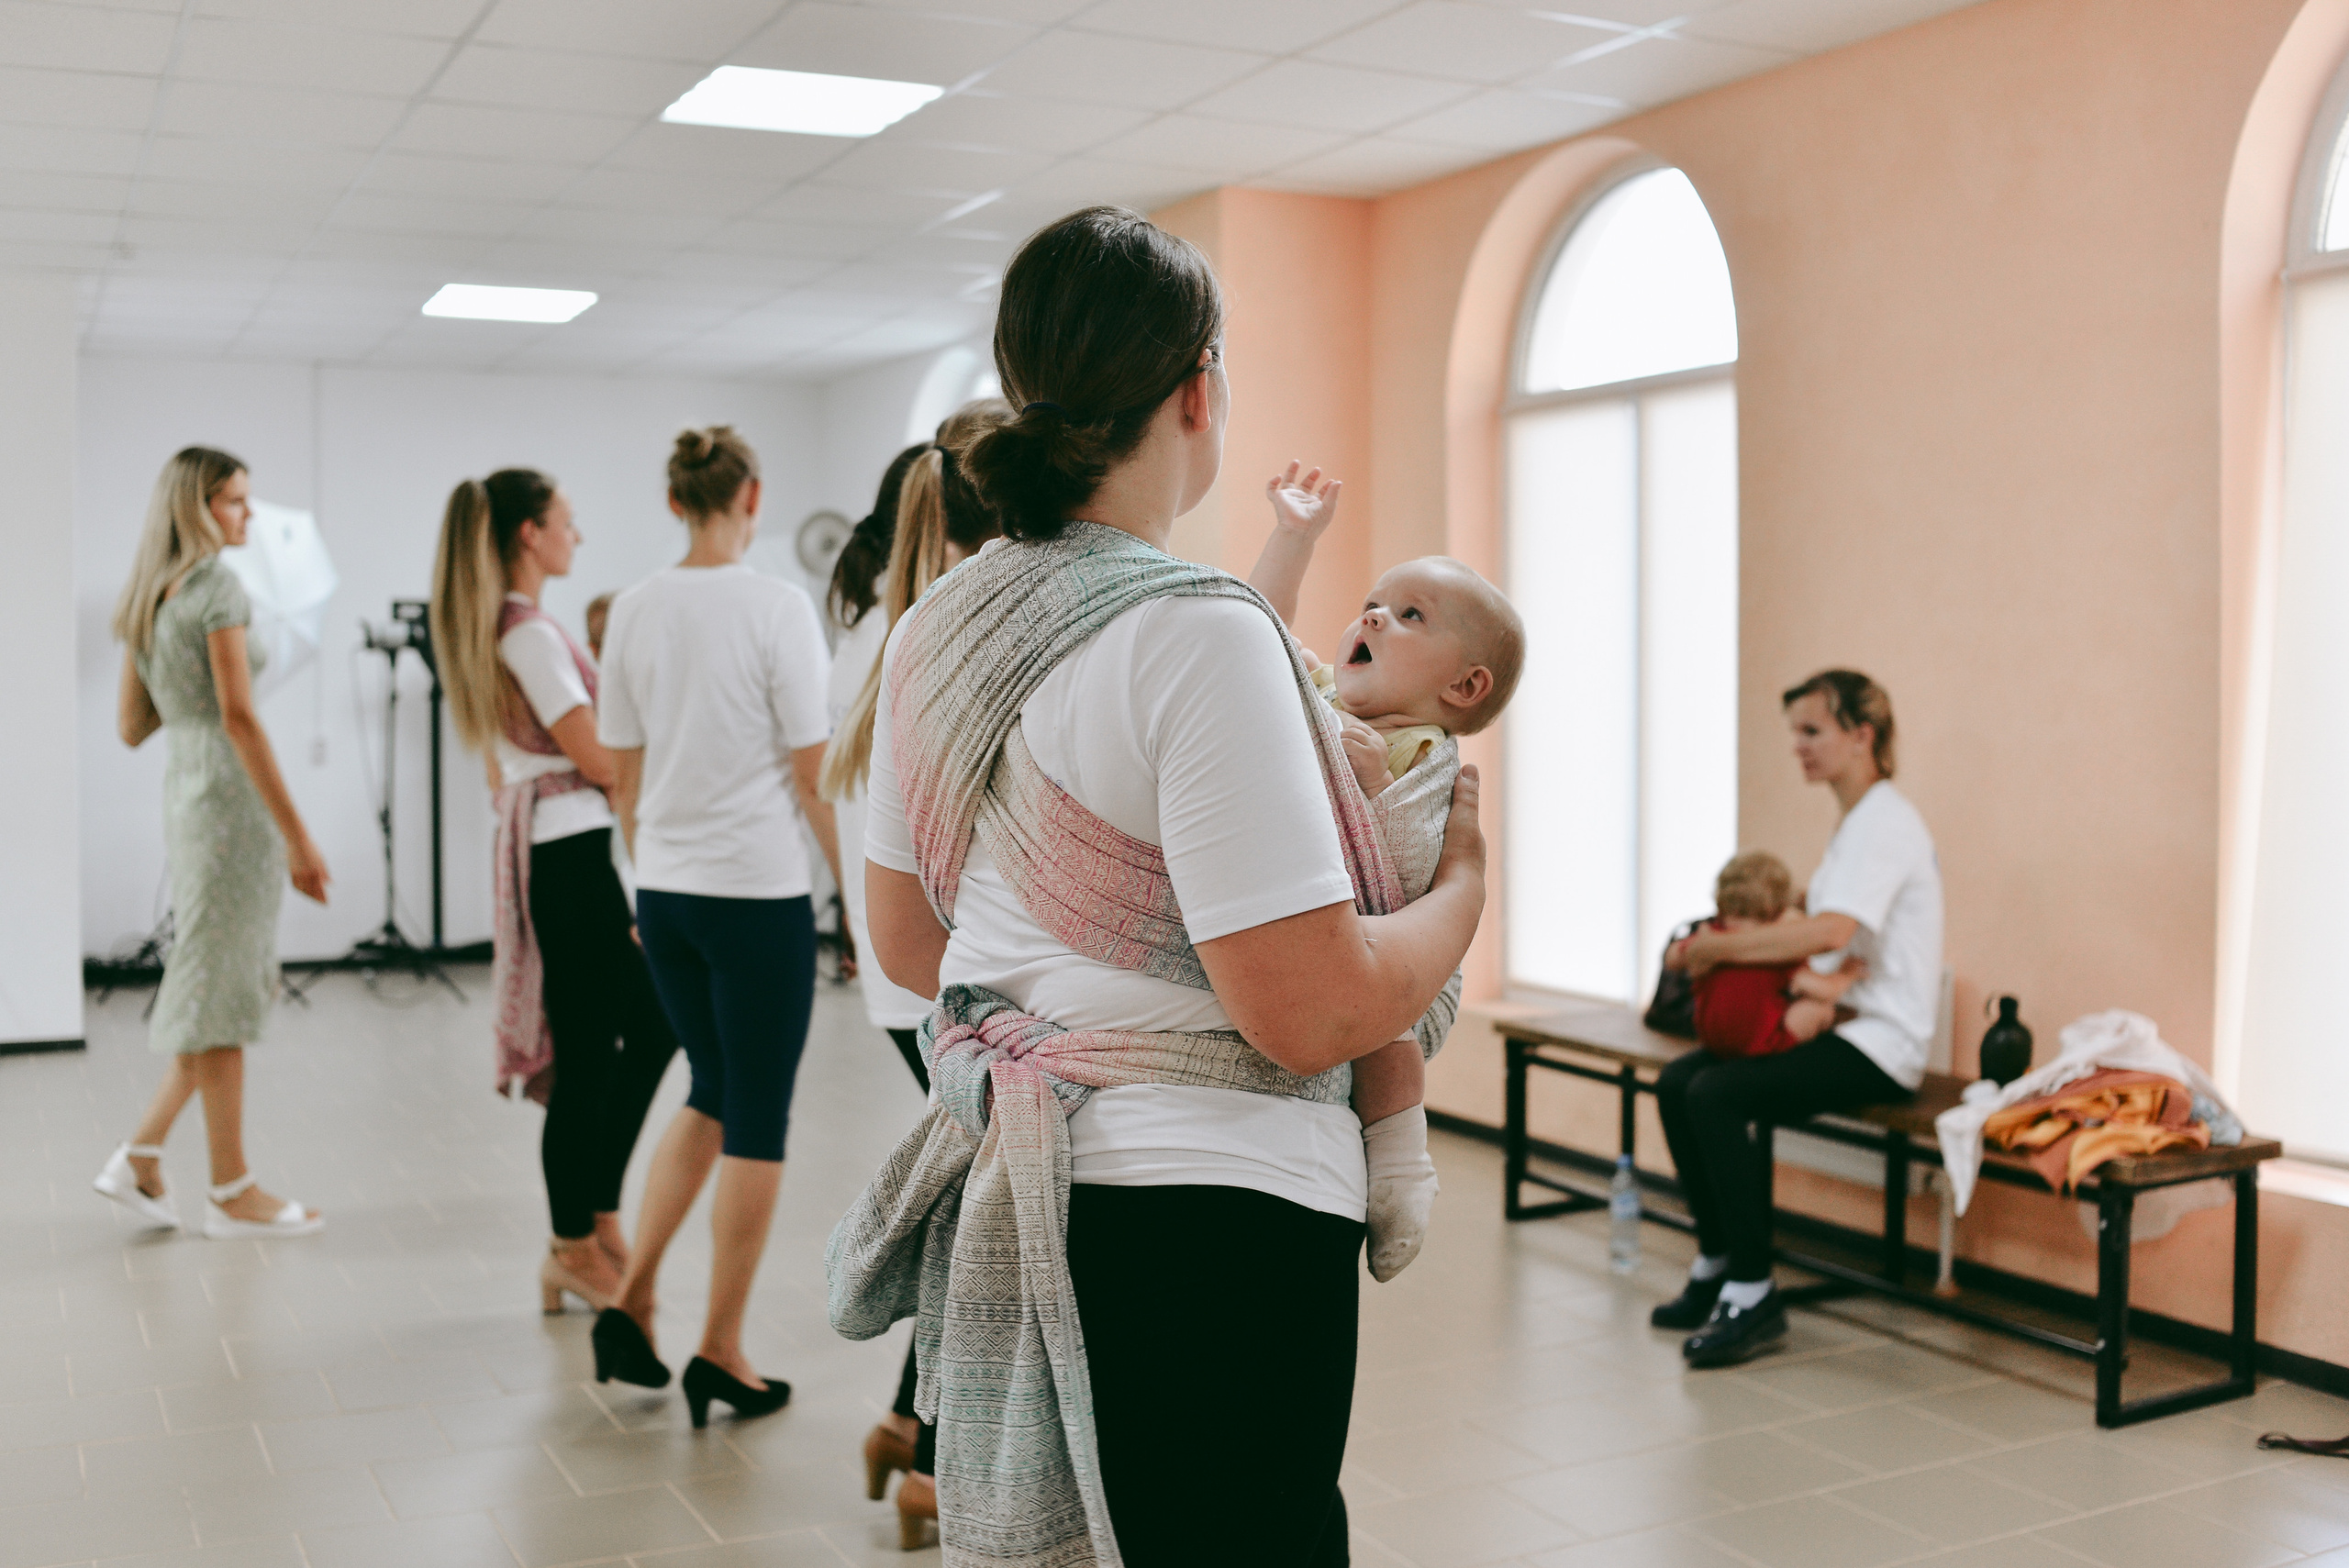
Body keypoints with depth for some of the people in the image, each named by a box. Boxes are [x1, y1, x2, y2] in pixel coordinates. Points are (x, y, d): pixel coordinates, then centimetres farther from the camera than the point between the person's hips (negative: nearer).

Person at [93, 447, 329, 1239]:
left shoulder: (144, 596, 15)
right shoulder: (217, 584, -11)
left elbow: (133, 727, 16)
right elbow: (238, 718, -18)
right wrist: (297, 835, -19)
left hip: (183, 789, 9)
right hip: (230, 795, -9)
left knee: (220, 991, 17)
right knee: (222, 992, -2)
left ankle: (141, 1157, 16)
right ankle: (231, 1192, 7)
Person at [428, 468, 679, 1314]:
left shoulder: (487, 631, 15)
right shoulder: (532, 633, -15)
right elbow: (596, 759, -16)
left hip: (534, 845, 10)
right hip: (567, 849, -10)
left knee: (651, 1028, 15)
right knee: (588, 1055, 0)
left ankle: (595, 1219, 21)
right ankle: (575, 1248, 12)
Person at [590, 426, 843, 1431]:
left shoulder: (636, 609, 5)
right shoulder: (776, 606, -10)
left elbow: (624, 772, 10)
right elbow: (813, 773, -10)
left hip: (665, 891, 6)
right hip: (759, 893, -6)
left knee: (711, 1099, 21)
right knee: (757, 1123, 5)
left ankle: (631, 1301, 16)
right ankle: (721, 1353, 12)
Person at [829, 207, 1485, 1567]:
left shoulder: (936, 628, 6)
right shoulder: (1200, 632, -19)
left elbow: (904, 944, 17)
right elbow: (1312, 1014, -21)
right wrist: (1463, 887, -3)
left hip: (1001, 1201, 8)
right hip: (1205, 1228, -8)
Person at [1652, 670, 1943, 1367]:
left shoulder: (1885, 822, -15)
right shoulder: (1857, 821, 18)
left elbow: (1832, 931, -29)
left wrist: (1714, 948, -21)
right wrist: (1730, 939, 0)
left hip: (1880, 1045, -10)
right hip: (1838, 1023, 10)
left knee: (1717, 1095, -25)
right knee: (1676, 1083, -3)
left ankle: (1753, 1292, -15)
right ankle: (1716, 1264, 7)